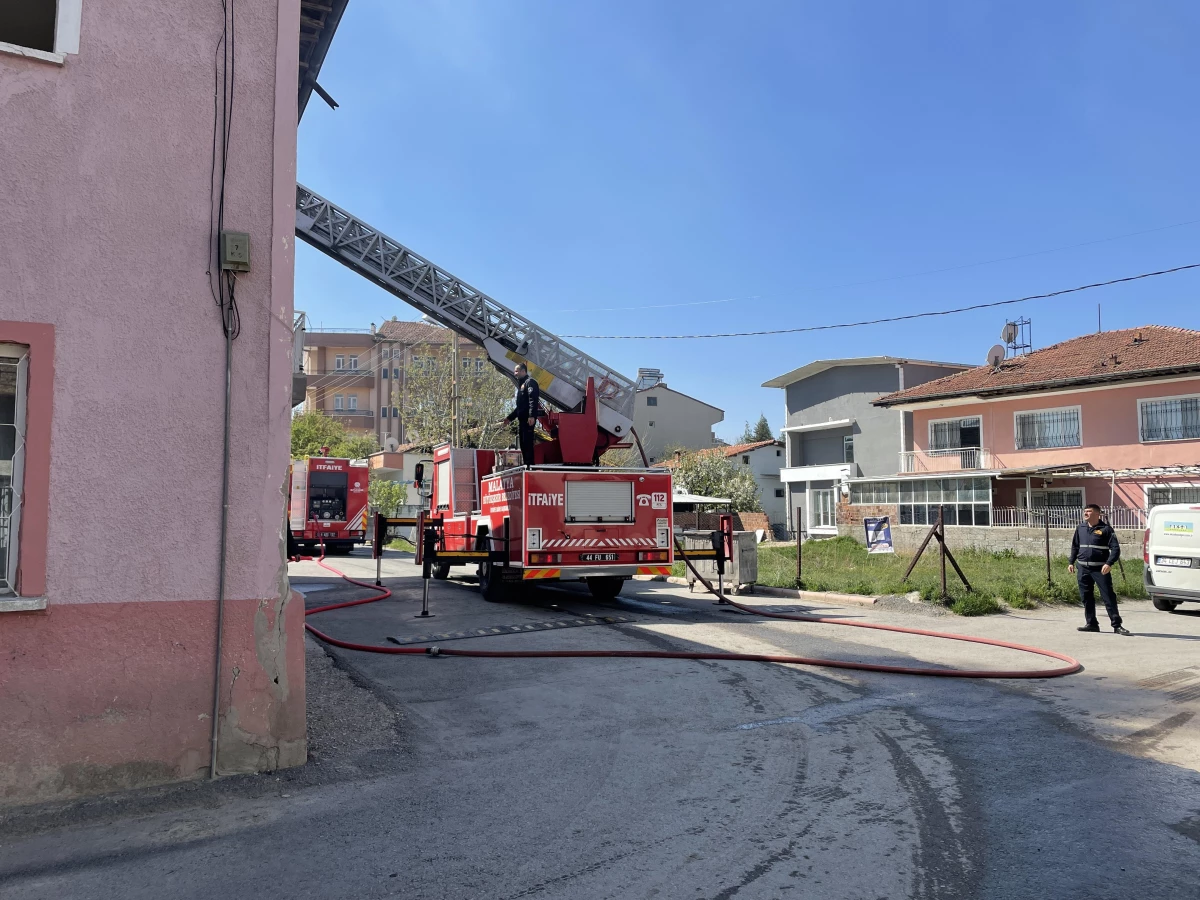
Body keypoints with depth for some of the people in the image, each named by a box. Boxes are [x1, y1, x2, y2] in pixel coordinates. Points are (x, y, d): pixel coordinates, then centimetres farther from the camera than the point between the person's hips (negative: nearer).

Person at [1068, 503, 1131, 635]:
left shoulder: (1106, 529, -3)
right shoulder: (1080, 529, 12)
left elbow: (1115, 548, -8)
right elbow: (1074, 547, 22)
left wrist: (1109, 563, -20)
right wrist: (1071, 562, 13)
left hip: (1100, 569, -5)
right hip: (1083, 568, 5)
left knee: (1109, 597, -5)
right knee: (1086, 597, 8)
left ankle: (1117, 625, -2)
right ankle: (1091, 624, 17)